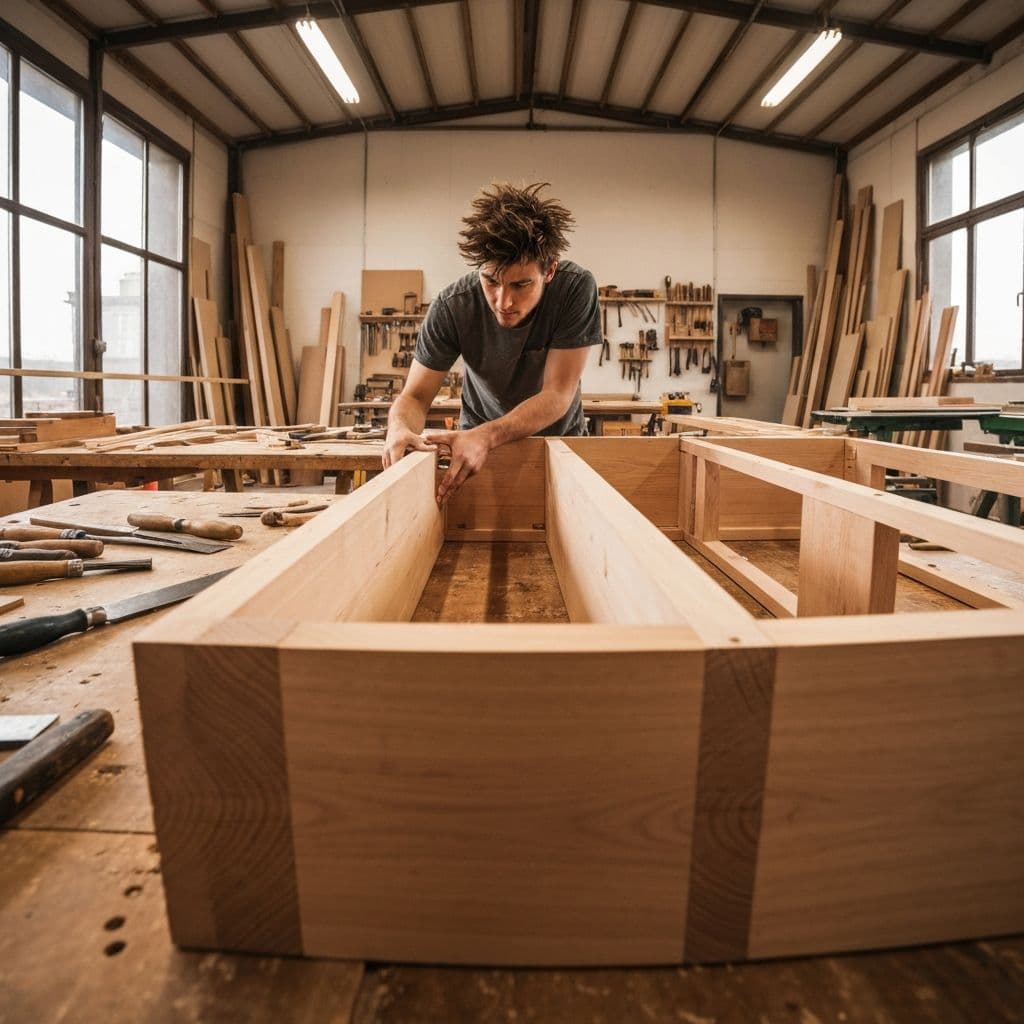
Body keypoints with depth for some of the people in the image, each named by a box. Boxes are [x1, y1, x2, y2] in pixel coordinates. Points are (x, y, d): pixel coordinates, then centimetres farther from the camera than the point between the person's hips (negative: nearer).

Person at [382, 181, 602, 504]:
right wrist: (400, 429, -37)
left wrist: (484, 436, -38)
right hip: (478, 436, 1)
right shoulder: (452, 306, -18)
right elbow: (415, 396, -11)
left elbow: (557, 395, -22)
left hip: (558, 437, 0)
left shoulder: (576, 288, -21)